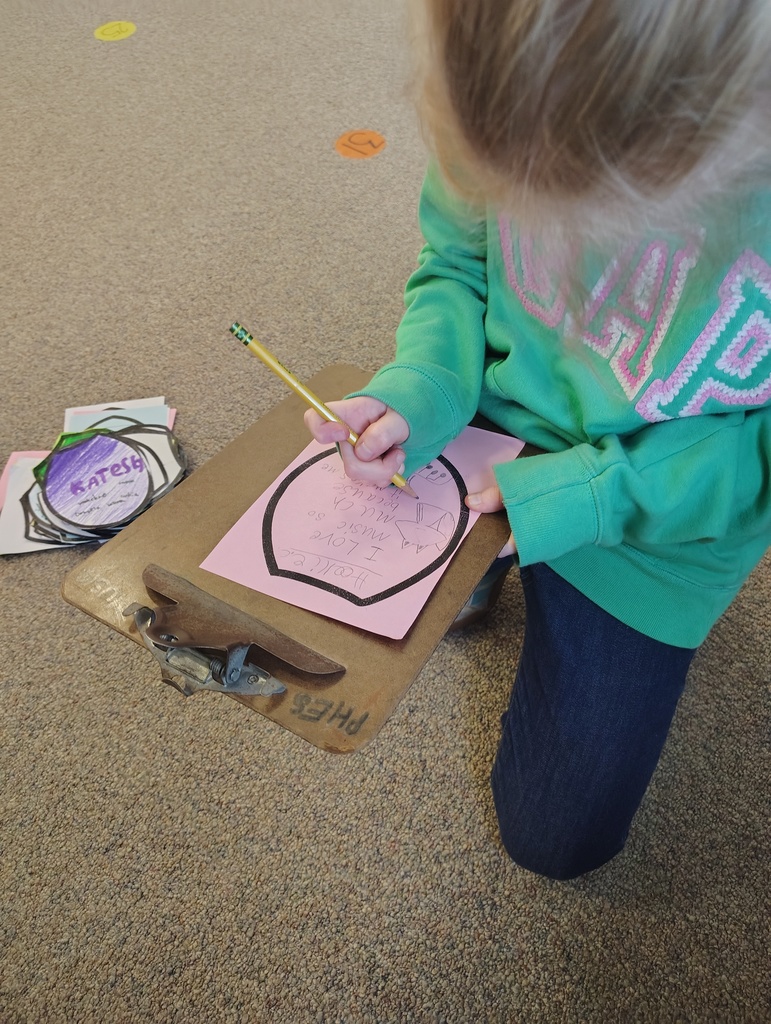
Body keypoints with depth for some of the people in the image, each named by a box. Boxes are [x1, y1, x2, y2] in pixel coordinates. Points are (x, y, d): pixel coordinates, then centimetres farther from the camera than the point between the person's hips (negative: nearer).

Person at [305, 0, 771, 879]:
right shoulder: (520, 96, -21)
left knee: (556, 837, 10)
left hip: (652, 518, -2)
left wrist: (592, 495, -27)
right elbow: (456, 258, -4)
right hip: (490, 422, 3)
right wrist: (422, 387, -22)